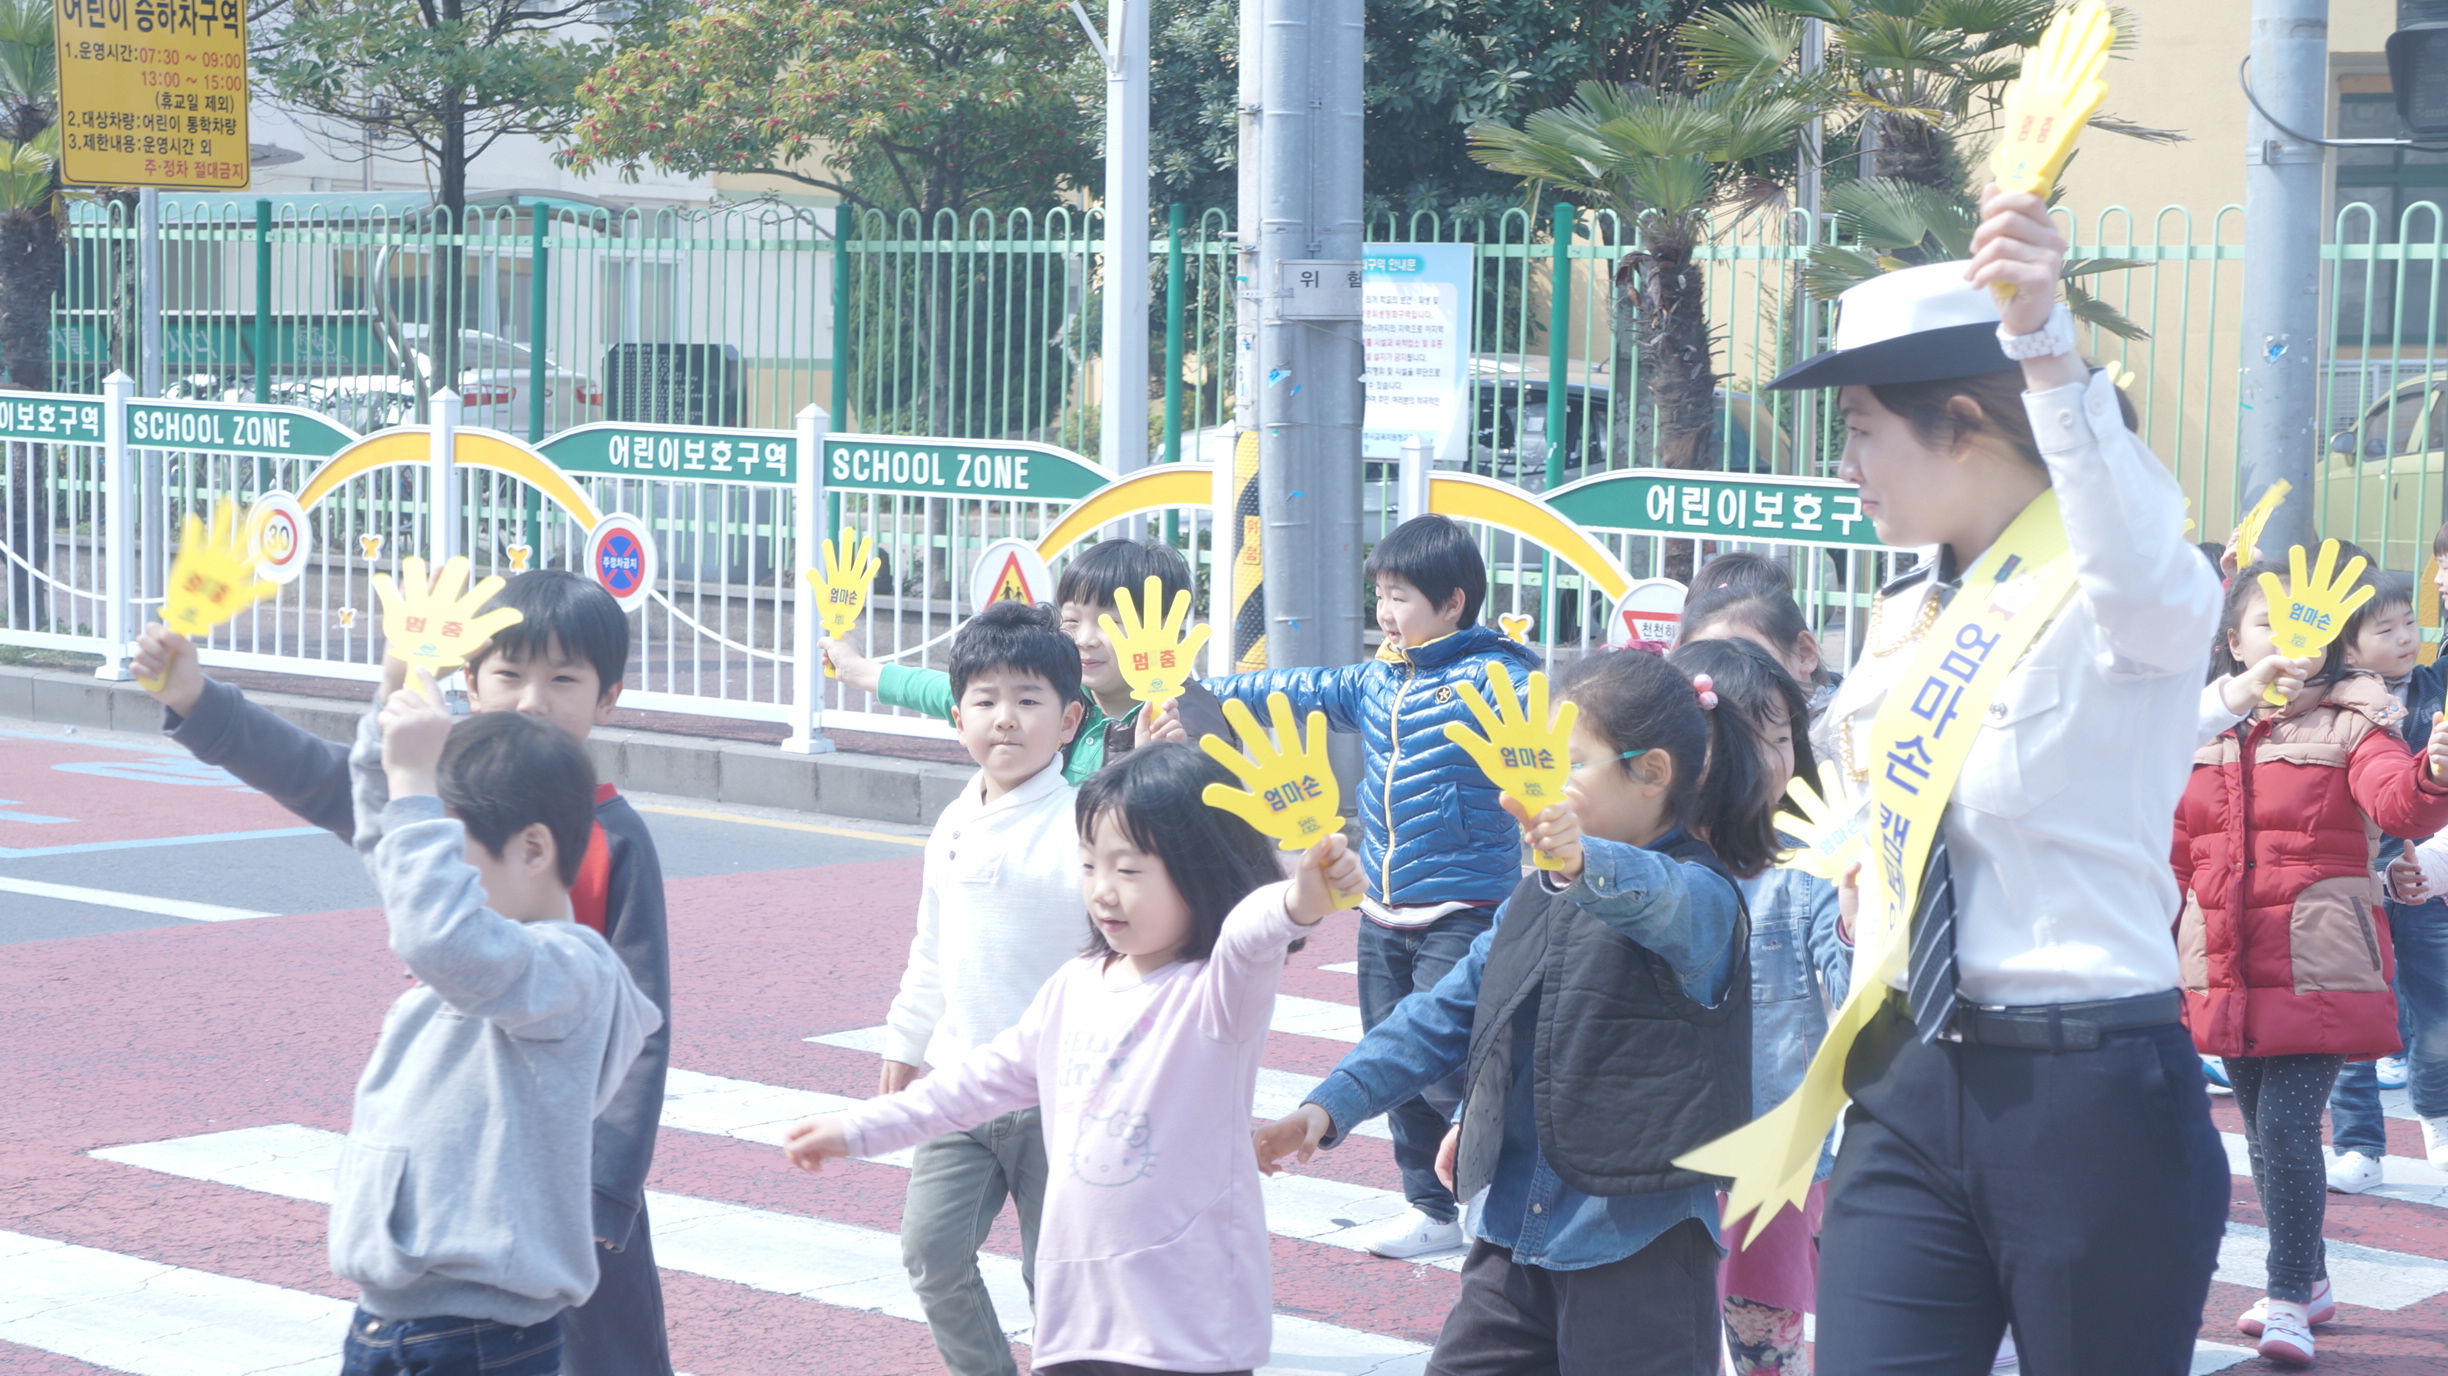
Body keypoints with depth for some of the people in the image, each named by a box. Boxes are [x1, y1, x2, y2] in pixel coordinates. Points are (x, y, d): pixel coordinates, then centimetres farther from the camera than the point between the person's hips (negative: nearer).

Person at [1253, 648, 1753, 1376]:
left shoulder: (1699, 897, -10)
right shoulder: (1538, 900, 16)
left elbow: (1656, 899, -35)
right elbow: (1445, 1016, 17)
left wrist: (1587, 862, -59)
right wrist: (1330, 1106, 5)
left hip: (1638, 1241, -7)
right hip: (1515, 1230, 7)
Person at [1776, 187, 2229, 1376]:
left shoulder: (2117, 598, -13)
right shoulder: (1905, 614, 12)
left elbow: (2142, 562, -38)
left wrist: (2045, 346, -53)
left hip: (2093, 1098, -7)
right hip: (1912, 1092, 7)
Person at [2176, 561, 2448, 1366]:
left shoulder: (2351, 727, -3)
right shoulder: (2202, 735, 10)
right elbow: (2179, 860, 16)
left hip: (2317, 971, -5)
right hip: (2229, 976, 5)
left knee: (2287, 1126, -14)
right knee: (2263, 1133, 14)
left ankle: (2288, 1301, -5)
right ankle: (2308, 1280, 30)